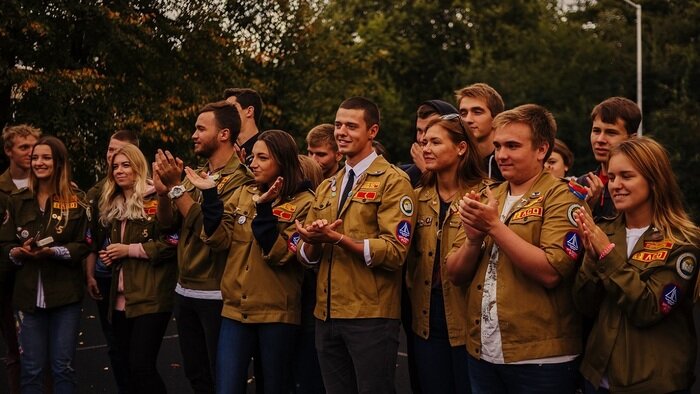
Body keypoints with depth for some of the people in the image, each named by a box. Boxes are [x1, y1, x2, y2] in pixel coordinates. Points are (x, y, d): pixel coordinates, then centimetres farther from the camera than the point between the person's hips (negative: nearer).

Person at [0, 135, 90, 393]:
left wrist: (52, 251, -19)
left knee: (63, 367, 4)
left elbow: (84, 246, -4)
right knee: (31, 369, 6)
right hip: (29, 293, 2)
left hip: (64, 293, -2)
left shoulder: (76, 200, 1)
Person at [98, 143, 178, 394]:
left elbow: (172, 243, -16)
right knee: (128, 365, 12)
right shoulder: (113, 205, 17)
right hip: (121, 298, 8)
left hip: (150, 298, -8)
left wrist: (129, 249, -15)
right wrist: (109, 255, 8)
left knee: (141, 366, -11)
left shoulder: (155, 200, -7)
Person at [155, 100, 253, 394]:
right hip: (185, 292, 8)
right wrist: (163, 190, -10)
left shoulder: (240, 178, -15)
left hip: (216, 295, -8)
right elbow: (167, 223, 8)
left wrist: (176, 187, -19)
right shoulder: (196, 175, 11)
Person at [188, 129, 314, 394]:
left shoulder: (303, 202, -7)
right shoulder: (243, 194, 9)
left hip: (277, 312, -4)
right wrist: (209, 195, -8)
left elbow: (279, 255, -16)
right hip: (236, 308, 4)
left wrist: (263, 208, -24)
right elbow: (219, 240, 0)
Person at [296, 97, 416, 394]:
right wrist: (313, 241, -9)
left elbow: (395, 251, -16)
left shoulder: (393, 181, -6)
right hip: (326, 315, 6)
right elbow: (306, 255, 13)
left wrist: (338, 238, -23)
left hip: (371, 316, -6)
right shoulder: (327, 187, 16)